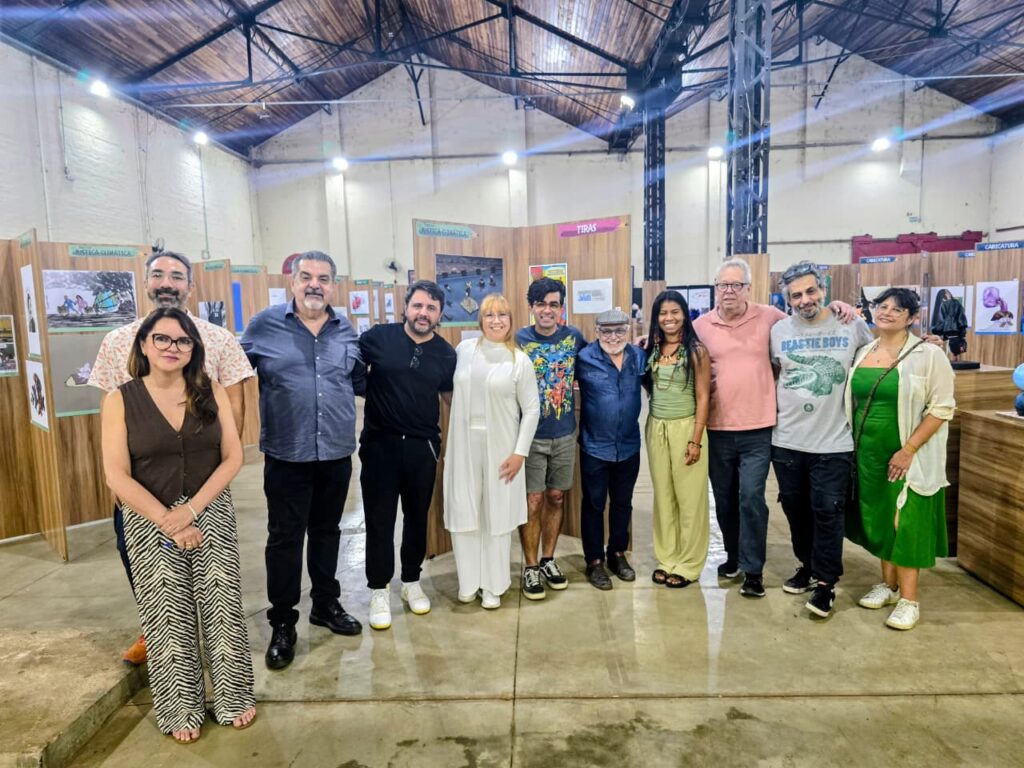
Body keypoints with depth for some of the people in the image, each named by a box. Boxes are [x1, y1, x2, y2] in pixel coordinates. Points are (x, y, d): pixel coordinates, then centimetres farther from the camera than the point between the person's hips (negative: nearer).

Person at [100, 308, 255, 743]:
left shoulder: (211, 392, -2)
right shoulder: (120, 400, -5)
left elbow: (233, 457, -4)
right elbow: (117, 476, -9)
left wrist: (191, 509, -14)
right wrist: (168, 521, -15)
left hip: (211, 515, 1)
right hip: (150, 522, -1)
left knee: (222, 607, 6)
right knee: (168, 617, 8)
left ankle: (233, 698, 26)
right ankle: (180, 709, 28)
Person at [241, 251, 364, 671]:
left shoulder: (346, 330, 6)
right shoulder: (265, 324, -4)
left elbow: (359, 381, 14)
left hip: (337, 455, 3)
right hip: (287, 456, -3)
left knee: (326, 532, 17)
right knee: (285, 539, 5)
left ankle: (326, 604, 35)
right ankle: (282, 624, 20)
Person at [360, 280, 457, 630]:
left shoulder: (446, 353, 1)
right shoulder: (378, 337, -8)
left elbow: (450, 396, 11)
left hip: (422, 446, 2)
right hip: (380, 443, -2)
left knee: (417, 517, 14)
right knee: (379, 519, 6)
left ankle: (411, 582, 33)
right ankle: (379, 590, 22)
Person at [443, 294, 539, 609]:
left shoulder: (520, 360, -4)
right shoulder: (464, 349, 3)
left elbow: (531, 409, -3)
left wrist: (519, 452, -8)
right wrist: (460, 419, 10)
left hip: (500, 447, -2)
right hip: (463, 445, 2)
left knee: (497, 515, 6)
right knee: (464, 513, 6)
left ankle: (493, 585, 20)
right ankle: (468, 582, 23)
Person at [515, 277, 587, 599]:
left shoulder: (574, 337, 0)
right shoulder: (519, 340, -8)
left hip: (565, 434, 3)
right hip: (530, 435, -3)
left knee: (555, 497, 13)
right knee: (533, 501, 1)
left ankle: (548, 559, 29)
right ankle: (530, 567, 16)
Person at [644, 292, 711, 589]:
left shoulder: (696, 351, -7)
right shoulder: (651, 348, 6)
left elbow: (703, 397, -8)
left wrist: (695, 440, -13)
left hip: (685, 428, -4)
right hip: (656, 428, 4)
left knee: (689, 498, 4)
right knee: (663, 496, 11)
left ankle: (688, 564, 17)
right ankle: (666, 559, 24)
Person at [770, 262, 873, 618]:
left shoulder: (852, 326, -4)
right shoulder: (779, 330, 2)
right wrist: (778, 406, 8)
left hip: (833, 442, -2)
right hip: (787, 440, 3)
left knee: (827, 512, 1)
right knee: (795, 508, 15)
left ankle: (825, 581, 15)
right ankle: (807, 564, 35)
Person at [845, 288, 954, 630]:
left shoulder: (928, 355, -9)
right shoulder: (862, 352, 6)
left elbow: (941, 408, -12)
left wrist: (907, 451, -17)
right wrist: (852, 444, 7)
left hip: (908, 455, -5)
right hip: (868, 452, 5)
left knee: (907, 522, 1)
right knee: (877, 517, 13)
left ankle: (909, 598, 12)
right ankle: (888, 583, 28)